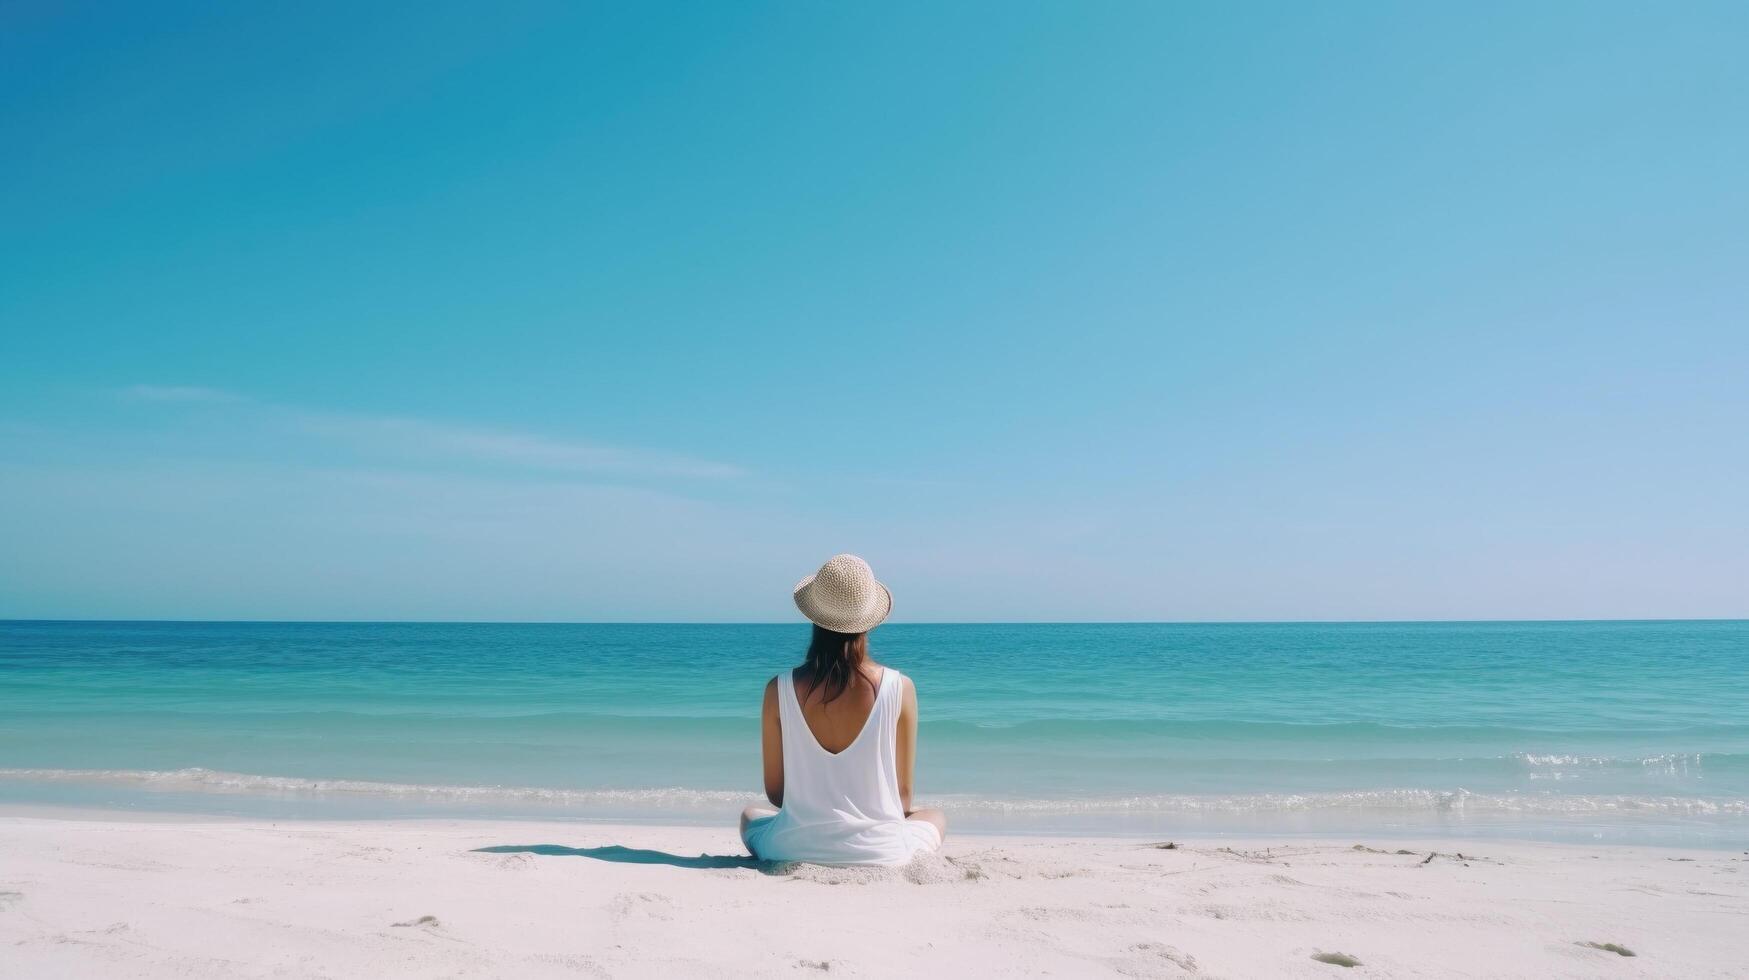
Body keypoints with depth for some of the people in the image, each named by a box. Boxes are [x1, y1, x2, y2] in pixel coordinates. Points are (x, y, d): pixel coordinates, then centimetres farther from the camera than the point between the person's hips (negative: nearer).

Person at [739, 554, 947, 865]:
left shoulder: (779, 690, -12)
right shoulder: (900, 688, -14)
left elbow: (774, 791, -2)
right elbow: (904, 792, -4)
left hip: (795, 849, 0)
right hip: (881, 853, 0)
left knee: (750, 815, 35)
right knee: (936, 817, 33)